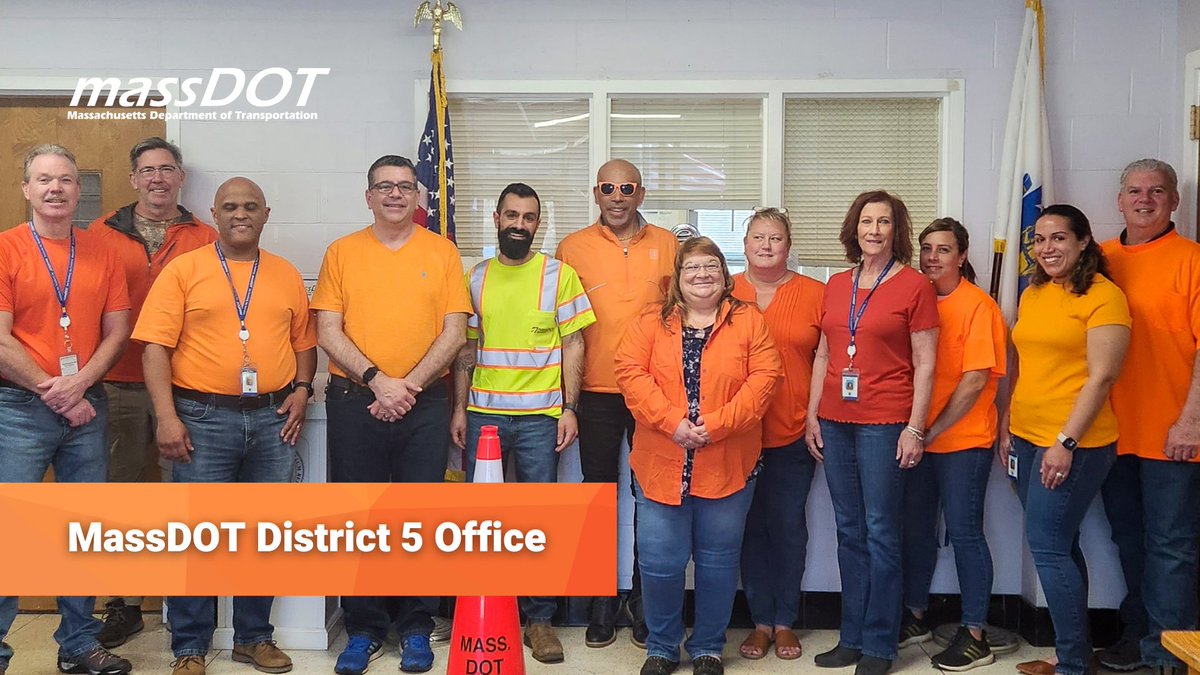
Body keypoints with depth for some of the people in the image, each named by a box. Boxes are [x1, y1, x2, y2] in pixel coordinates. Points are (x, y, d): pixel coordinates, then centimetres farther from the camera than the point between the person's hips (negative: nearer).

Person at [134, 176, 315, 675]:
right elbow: (155, 347, -5)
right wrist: (167, 417, -13)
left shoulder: (286, 276, 12)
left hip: (272, 419, 3)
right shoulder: (184, 269, 1)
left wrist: (302, 388, 0)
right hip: (203, 418, -3)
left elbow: (304, 341, 17)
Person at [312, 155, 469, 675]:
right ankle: (364, 629, 19)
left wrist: (409, 385, -11)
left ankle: (416, 628, 18)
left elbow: (455, 332, -1)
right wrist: (377, 379, -14)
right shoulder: (341, 253, 6)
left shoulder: (442, 252, 5)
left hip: (424, 405, 0)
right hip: (354, 402, 1)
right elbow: (328, 332, -1)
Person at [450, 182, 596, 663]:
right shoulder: (476, 277, 8)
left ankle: (539, 619, 15)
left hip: (540, 416, -2)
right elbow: (466, 347, 11)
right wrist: (459, 408, 5)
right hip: (483, 413, 2)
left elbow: (572, 345, 0)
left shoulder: (560, 275, 1)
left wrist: (569, 408, -7)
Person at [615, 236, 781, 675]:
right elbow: (631, 371, -6)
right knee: (659, 561, 3)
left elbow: (763, 378, -6)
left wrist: (717, 424, -17)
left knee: (719, 560, 10)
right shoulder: (651, 323, 6)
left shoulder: (748, 321, 4)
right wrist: (673, 423, -18)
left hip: (728, 465, 0)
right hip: (662, 465, 1)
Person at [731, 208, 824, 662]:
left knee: (789, 526, 6)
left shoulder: (814, 293, 2)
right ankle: (760, 621, 21)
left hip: (793, 435, -1)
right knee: (752, 527, 8)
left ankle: (785, 621, 21)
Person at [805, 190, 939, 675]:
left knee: (880, 532, 0)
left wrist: (915, 428, -10)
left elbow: (924, 363, -4)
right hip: (835, 423, 5)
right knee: (849, 531, 11)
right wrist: (812, 415, 10)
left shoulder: (914, 286, -2)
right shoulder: (836, 285, 13)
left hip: (885, 425, -5)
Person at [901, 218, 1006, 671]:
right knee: (916, 527, 13)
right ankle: (915, 617, 29)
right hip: (918, 438, 6)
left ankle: (975, 636, 11)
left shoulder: (978, 306, -10)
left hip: (963, 439, -6)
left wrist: (933, 431, -13)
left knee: (964, 532, 0)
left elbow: (976, 380, -14)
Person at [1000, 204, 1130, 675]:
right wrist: (1006, 429, 14)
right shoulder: (1032, 295, 13)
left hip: (1074, 445, -7)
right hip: (1027, 439, 7)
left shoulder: (1103, 296, -10)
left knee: (1048, 547, -8)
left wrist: (1066, 442, -19)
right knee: (1060, 547, 13)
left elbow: (1101, 376, -15)